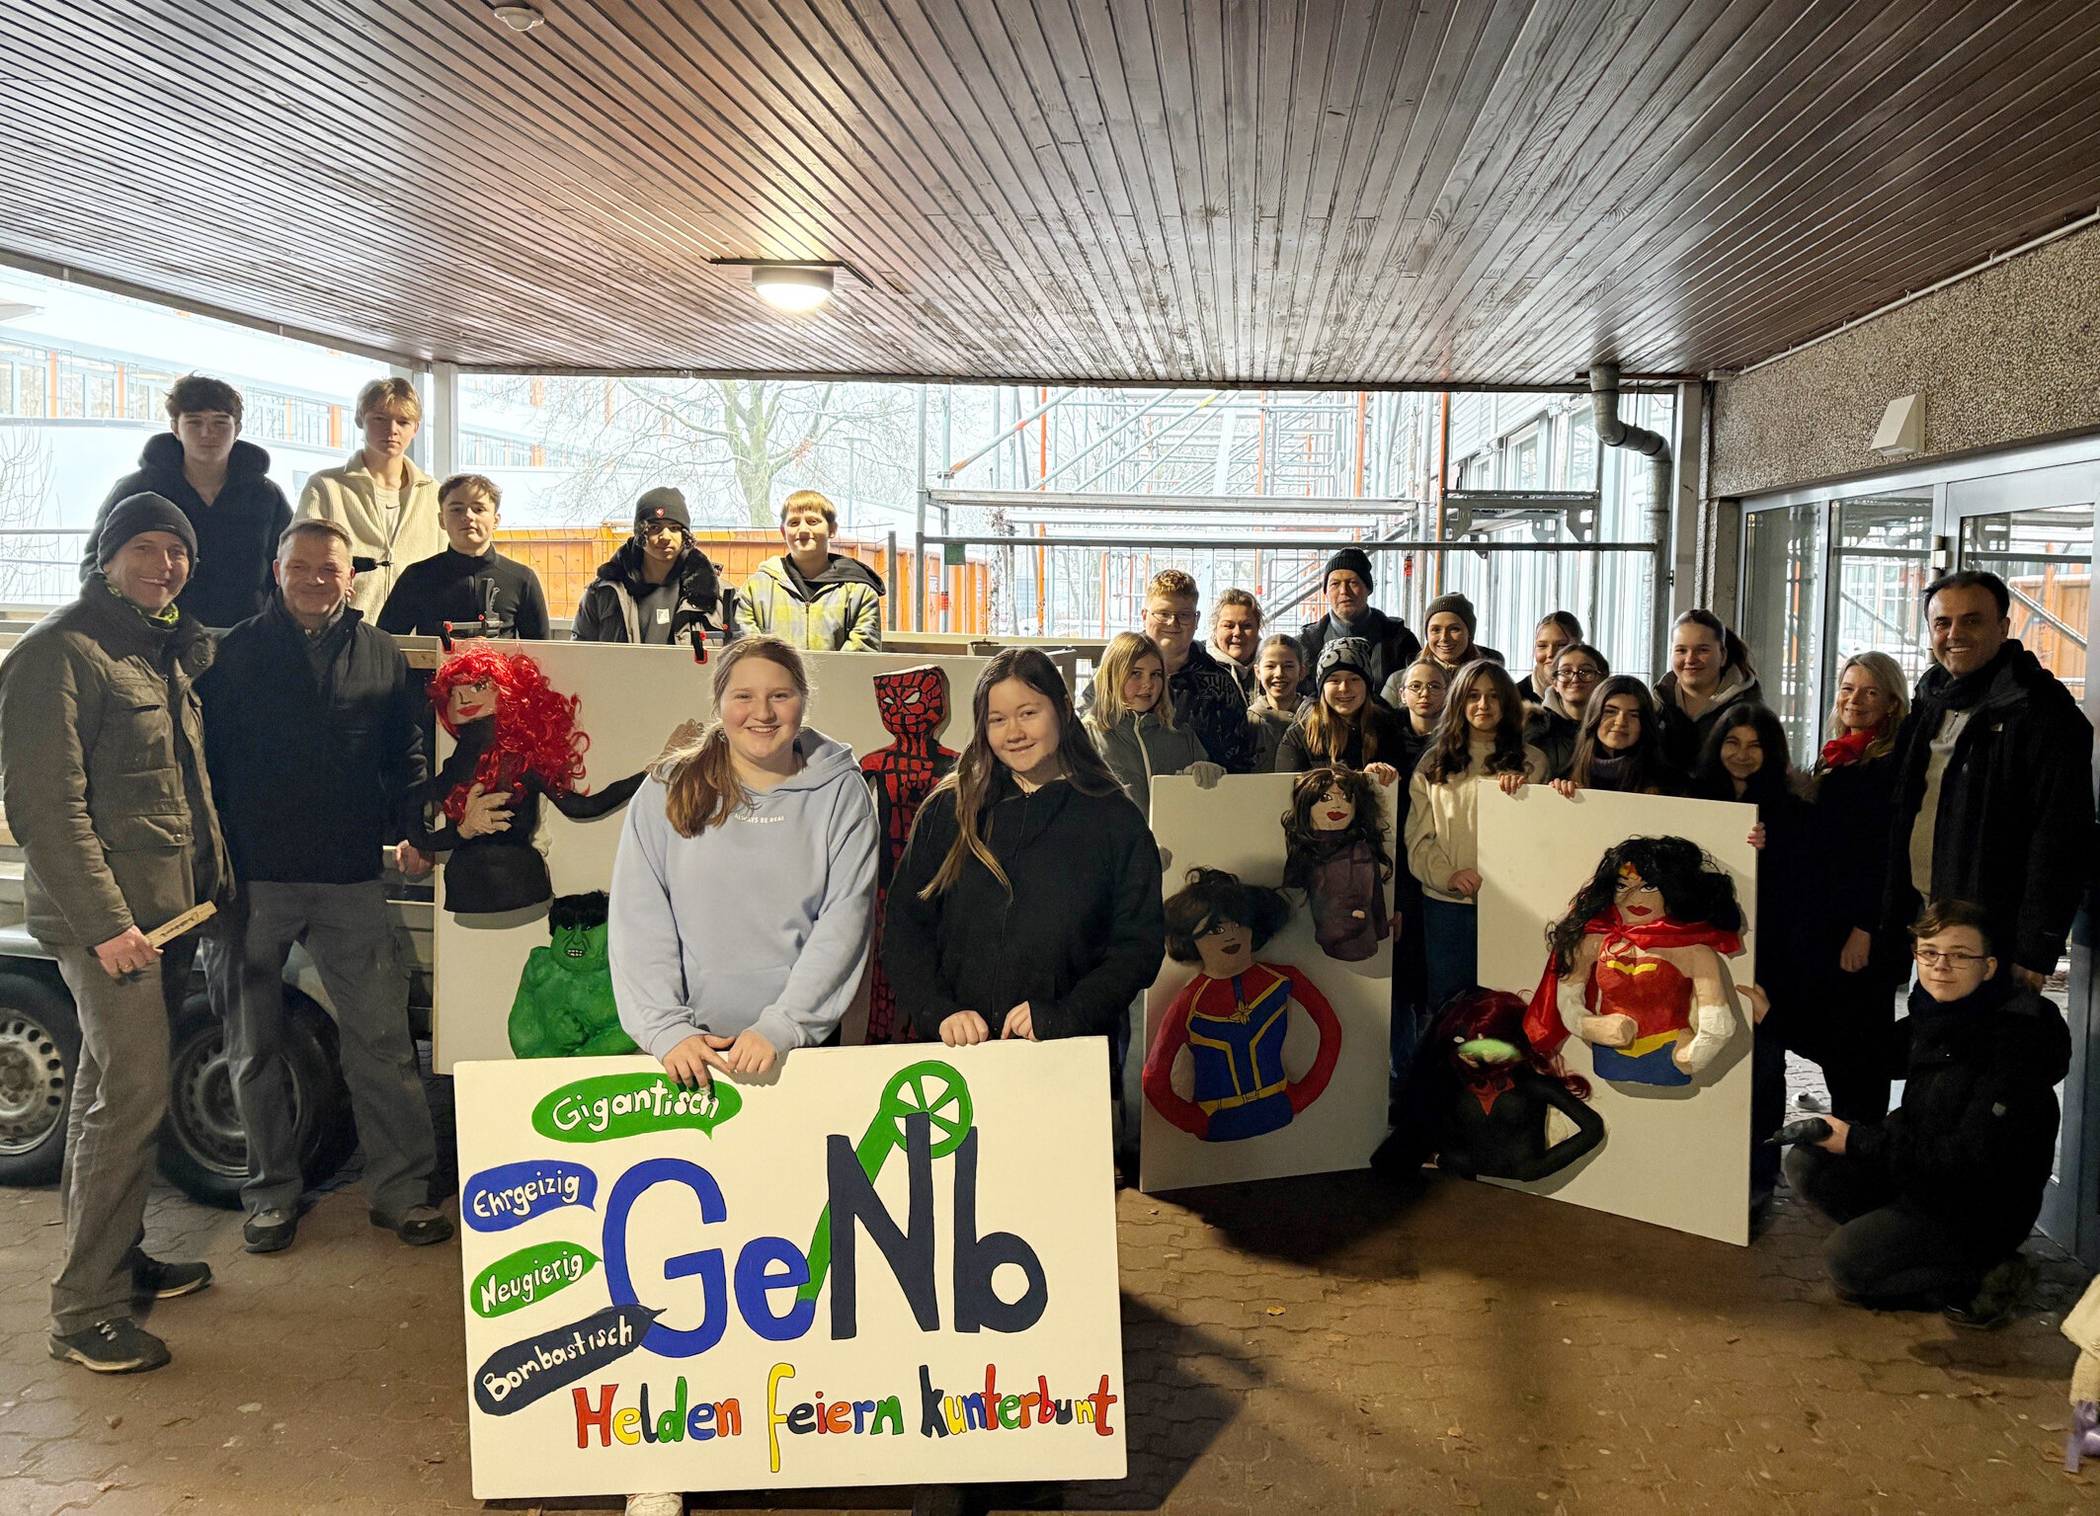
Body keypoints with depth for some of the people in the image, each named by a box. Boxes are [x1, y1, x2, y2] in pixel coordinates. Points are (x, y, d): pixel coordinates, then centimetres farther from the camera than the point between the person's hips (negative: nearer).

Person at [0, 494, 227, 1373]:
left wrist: (209, 880, 14)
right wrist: (105, 922, -20)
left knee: (113, 1093, 17)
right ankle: (83, 1313, 1)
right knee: (131, 1100, -8)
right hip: (109, 917, -9)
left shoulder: (165, 653, 15)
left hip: (168, 907, 9)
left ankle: (118, 1257, 28)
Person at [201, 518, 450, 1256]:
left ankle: (400, 1188, 10)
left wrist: (409, 829, -1)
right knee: (255, 1047, 10)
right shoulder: (235, 653, 4)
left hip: (351, 877, 0)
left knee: (382, 1039, 0)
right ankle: (271, 1190, 24)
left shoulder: (380, 655, 8)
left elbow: (405, 753, 13)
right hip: (253, 876, 0)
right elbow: (206, 758, 3)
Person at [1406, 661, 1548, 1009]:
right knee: (1445, 998, 7)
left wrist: (1522, 794, -17)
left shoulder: (1531, 761, 9)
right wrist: (1448, 874, -13)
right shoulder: (1434, 763, 9)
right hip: (1445, 901, 1)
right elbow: (1418, 836, 3)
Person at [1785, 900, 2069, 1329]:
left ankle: (1984, 1277, -3)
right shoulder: (1931, 1016, -1)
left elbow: (1973, 1159, -26)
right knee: (1804, 1161, -5)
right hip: (1920, 1173, 8)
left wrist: (1858, 1142, -23)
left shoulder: (2016, 1040, -25)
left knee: (1845, 1261, -19)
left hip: (1983, 1208, -8)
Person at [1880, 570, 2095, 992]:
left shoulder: (2041, 711, -11)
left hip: (1994, 940, -7)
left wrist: (2036, 952, -18)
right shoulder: (1929, 701, 12)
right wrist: (1891, 919, 12)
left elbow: (2061, 839, -16)